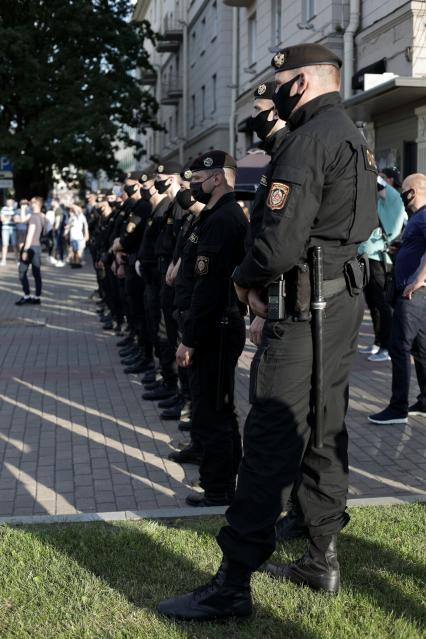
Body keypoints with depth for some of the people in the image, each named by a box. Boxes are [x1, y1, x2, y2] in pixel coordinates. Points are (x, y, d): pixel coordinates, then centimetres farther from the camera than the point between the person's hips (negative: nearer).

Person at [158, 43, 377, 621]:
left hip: (304, 312, -10)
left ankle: (233, 586, -4)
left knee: (270, 441, -9)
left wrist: (245, 277, -3)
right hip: (347, 299, 10)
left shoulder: (308, 142, -15)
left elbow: (280, 243, -24)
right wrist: (263, 277, 13)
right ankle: (323, 561, 25)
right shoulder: (355, 139, 17)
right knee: (325, 432, 15)